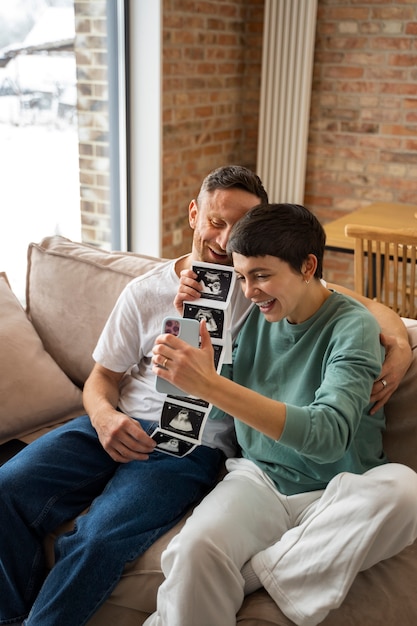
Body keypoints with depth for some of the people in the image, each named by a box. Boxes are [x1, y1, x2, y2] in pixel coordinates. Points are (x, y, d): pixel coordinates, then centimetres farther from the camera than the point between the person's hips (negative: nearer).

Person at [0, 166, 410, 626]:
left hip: (194, 444, -4)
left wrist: (399, 343, -19)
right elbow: (102, 377, 14)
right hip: (120, 425, 4)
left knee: (99, 538, -31)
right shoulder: (144, 292, 11)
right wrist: (103, 417, -10)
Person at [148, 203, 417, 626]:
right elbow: (220, 415, 9)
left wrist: (210, 384, -32)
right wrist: (197, 370, -12)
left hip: (332, 496, -1)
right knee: (195, 550, -30)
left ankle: (252, 570, -20)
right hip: (259, 478, 2)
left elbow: (329, 435, -27)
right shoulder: (252, 317, 3)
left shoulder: (351, 326, -11)